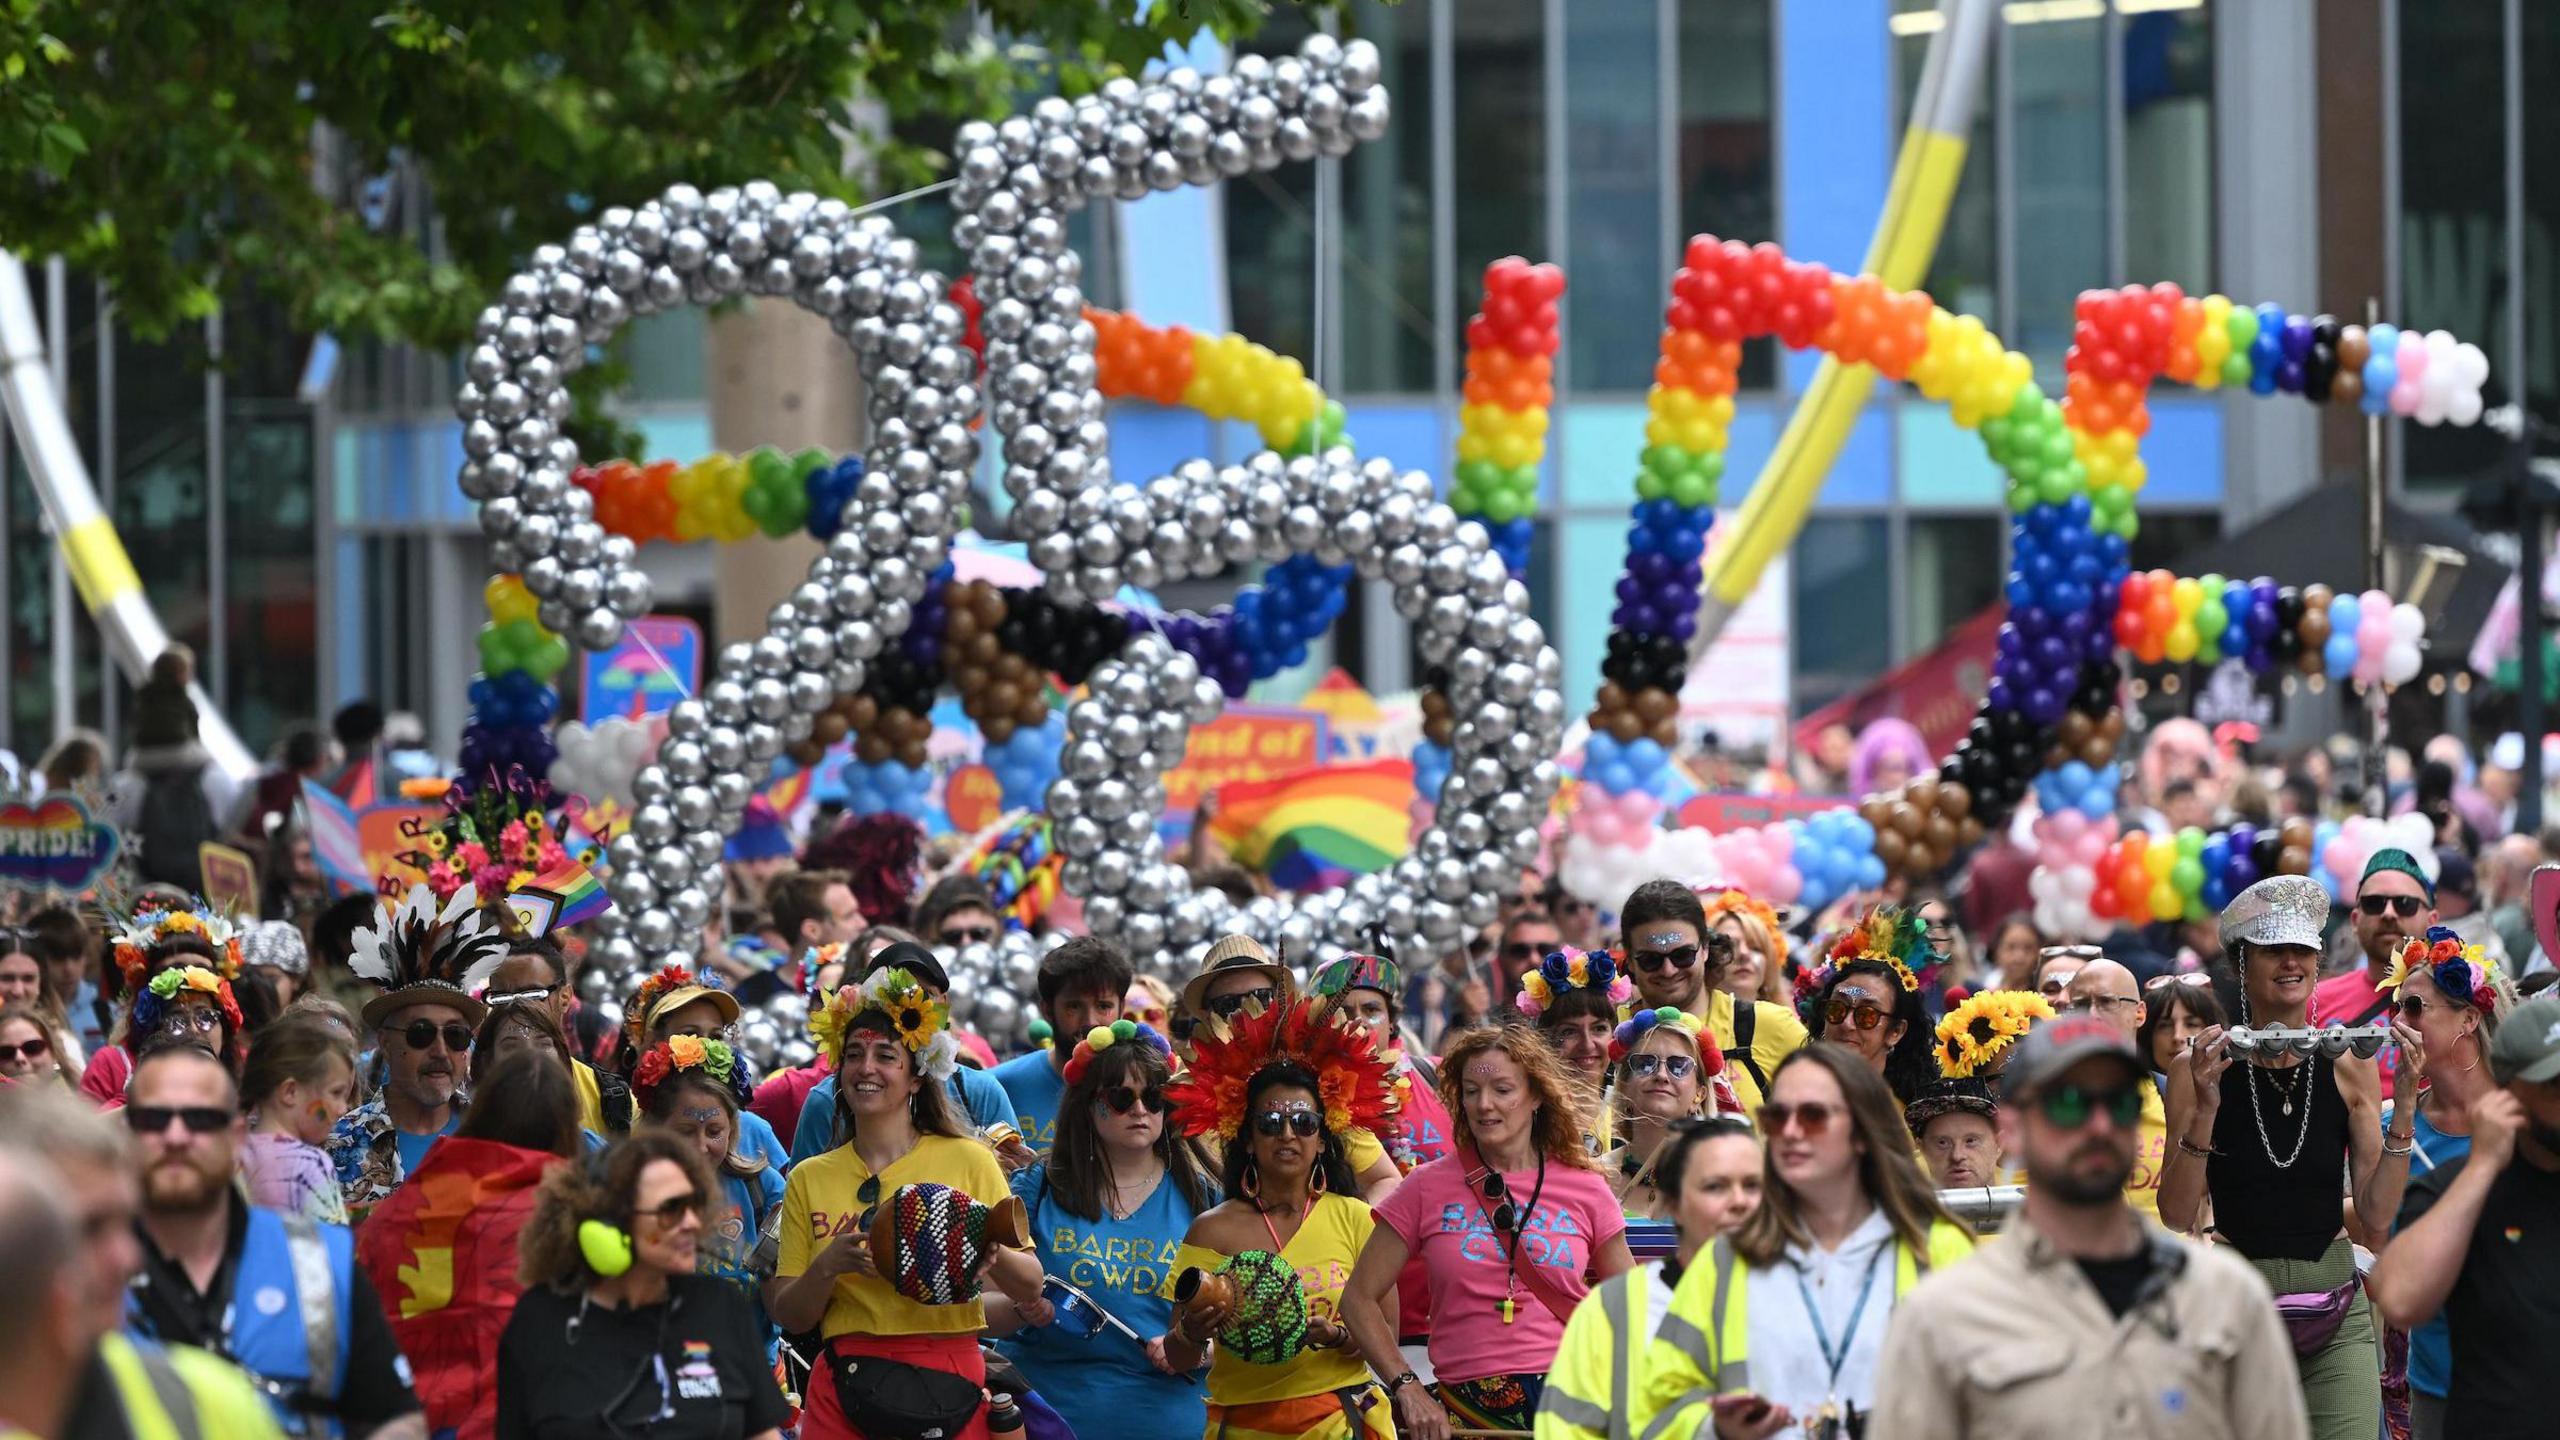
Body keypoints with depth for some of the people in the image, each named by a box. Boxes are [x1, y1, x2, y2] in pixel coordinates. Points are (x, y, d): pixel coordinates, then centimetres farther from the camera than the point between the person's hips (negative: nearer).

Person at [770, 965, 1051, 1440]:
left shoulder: (969, 1161, 0)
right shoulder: (808, 1179, 7)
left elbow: (1030, 1285, 1)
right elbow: (789, 1316, 6)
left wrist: (992, 1252, -20)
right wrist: (826, 1268, -14)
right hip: (844, 1384, 2)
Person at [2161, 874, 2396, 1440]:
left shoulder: (2347, 1065, 4)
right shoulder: (2202, 1070, -1)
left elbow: (2376, 1216, 0)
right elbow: (2176, 1218, -6)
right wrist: (2203, 1112, -17)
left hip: (2336, 1319, 1)